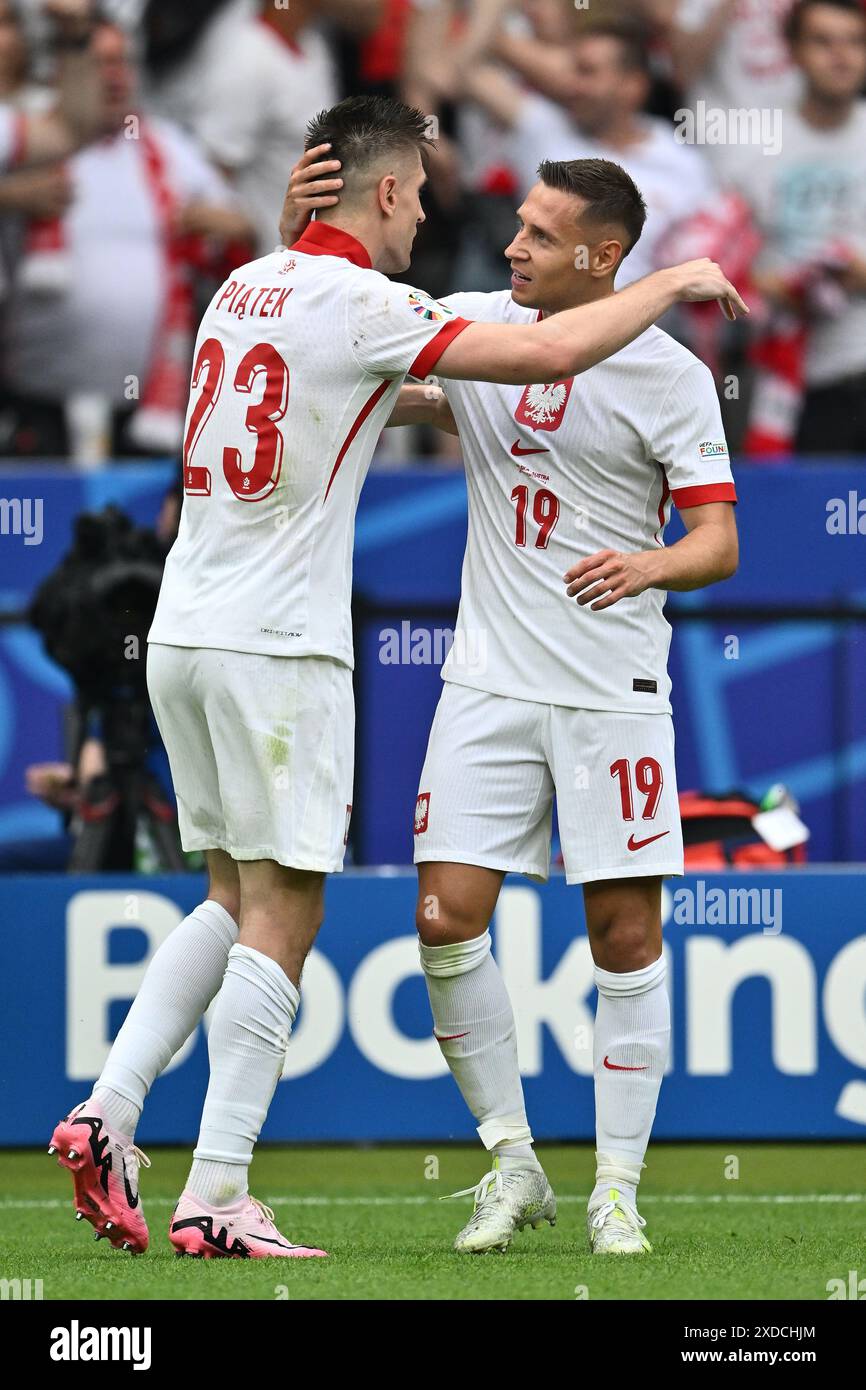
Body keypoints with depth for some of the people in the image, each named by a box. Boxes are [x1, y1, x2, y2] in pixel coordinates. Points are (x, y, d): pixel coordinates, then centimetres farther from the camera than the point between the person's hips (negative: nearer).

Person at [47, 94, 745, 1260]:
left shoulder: (244, 286, 12)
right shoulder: (356, 301, -11)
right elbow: (550, 354, -14)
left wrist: (404, 402, 34)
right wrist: (672, 285, -1)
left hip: (183, 633, 8)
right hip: (277, 643, -8)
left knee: (236, 898, 17)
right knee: (280, 915, -3)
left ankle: (108, 1110, 4)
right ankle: (215, 1199, -5)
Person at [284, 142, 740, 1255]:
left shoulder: (670, 375, -5)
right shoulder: (473, 327, 4)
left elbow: (718, 541, -4)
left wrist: (649, 564, -25)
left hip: (612, 691, -3)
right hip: (489, 681, 3)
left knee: (625, 934, -2)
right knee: (447, 920, -5)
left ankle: (615, 1189, 8)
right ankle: (512, 1165, 10)